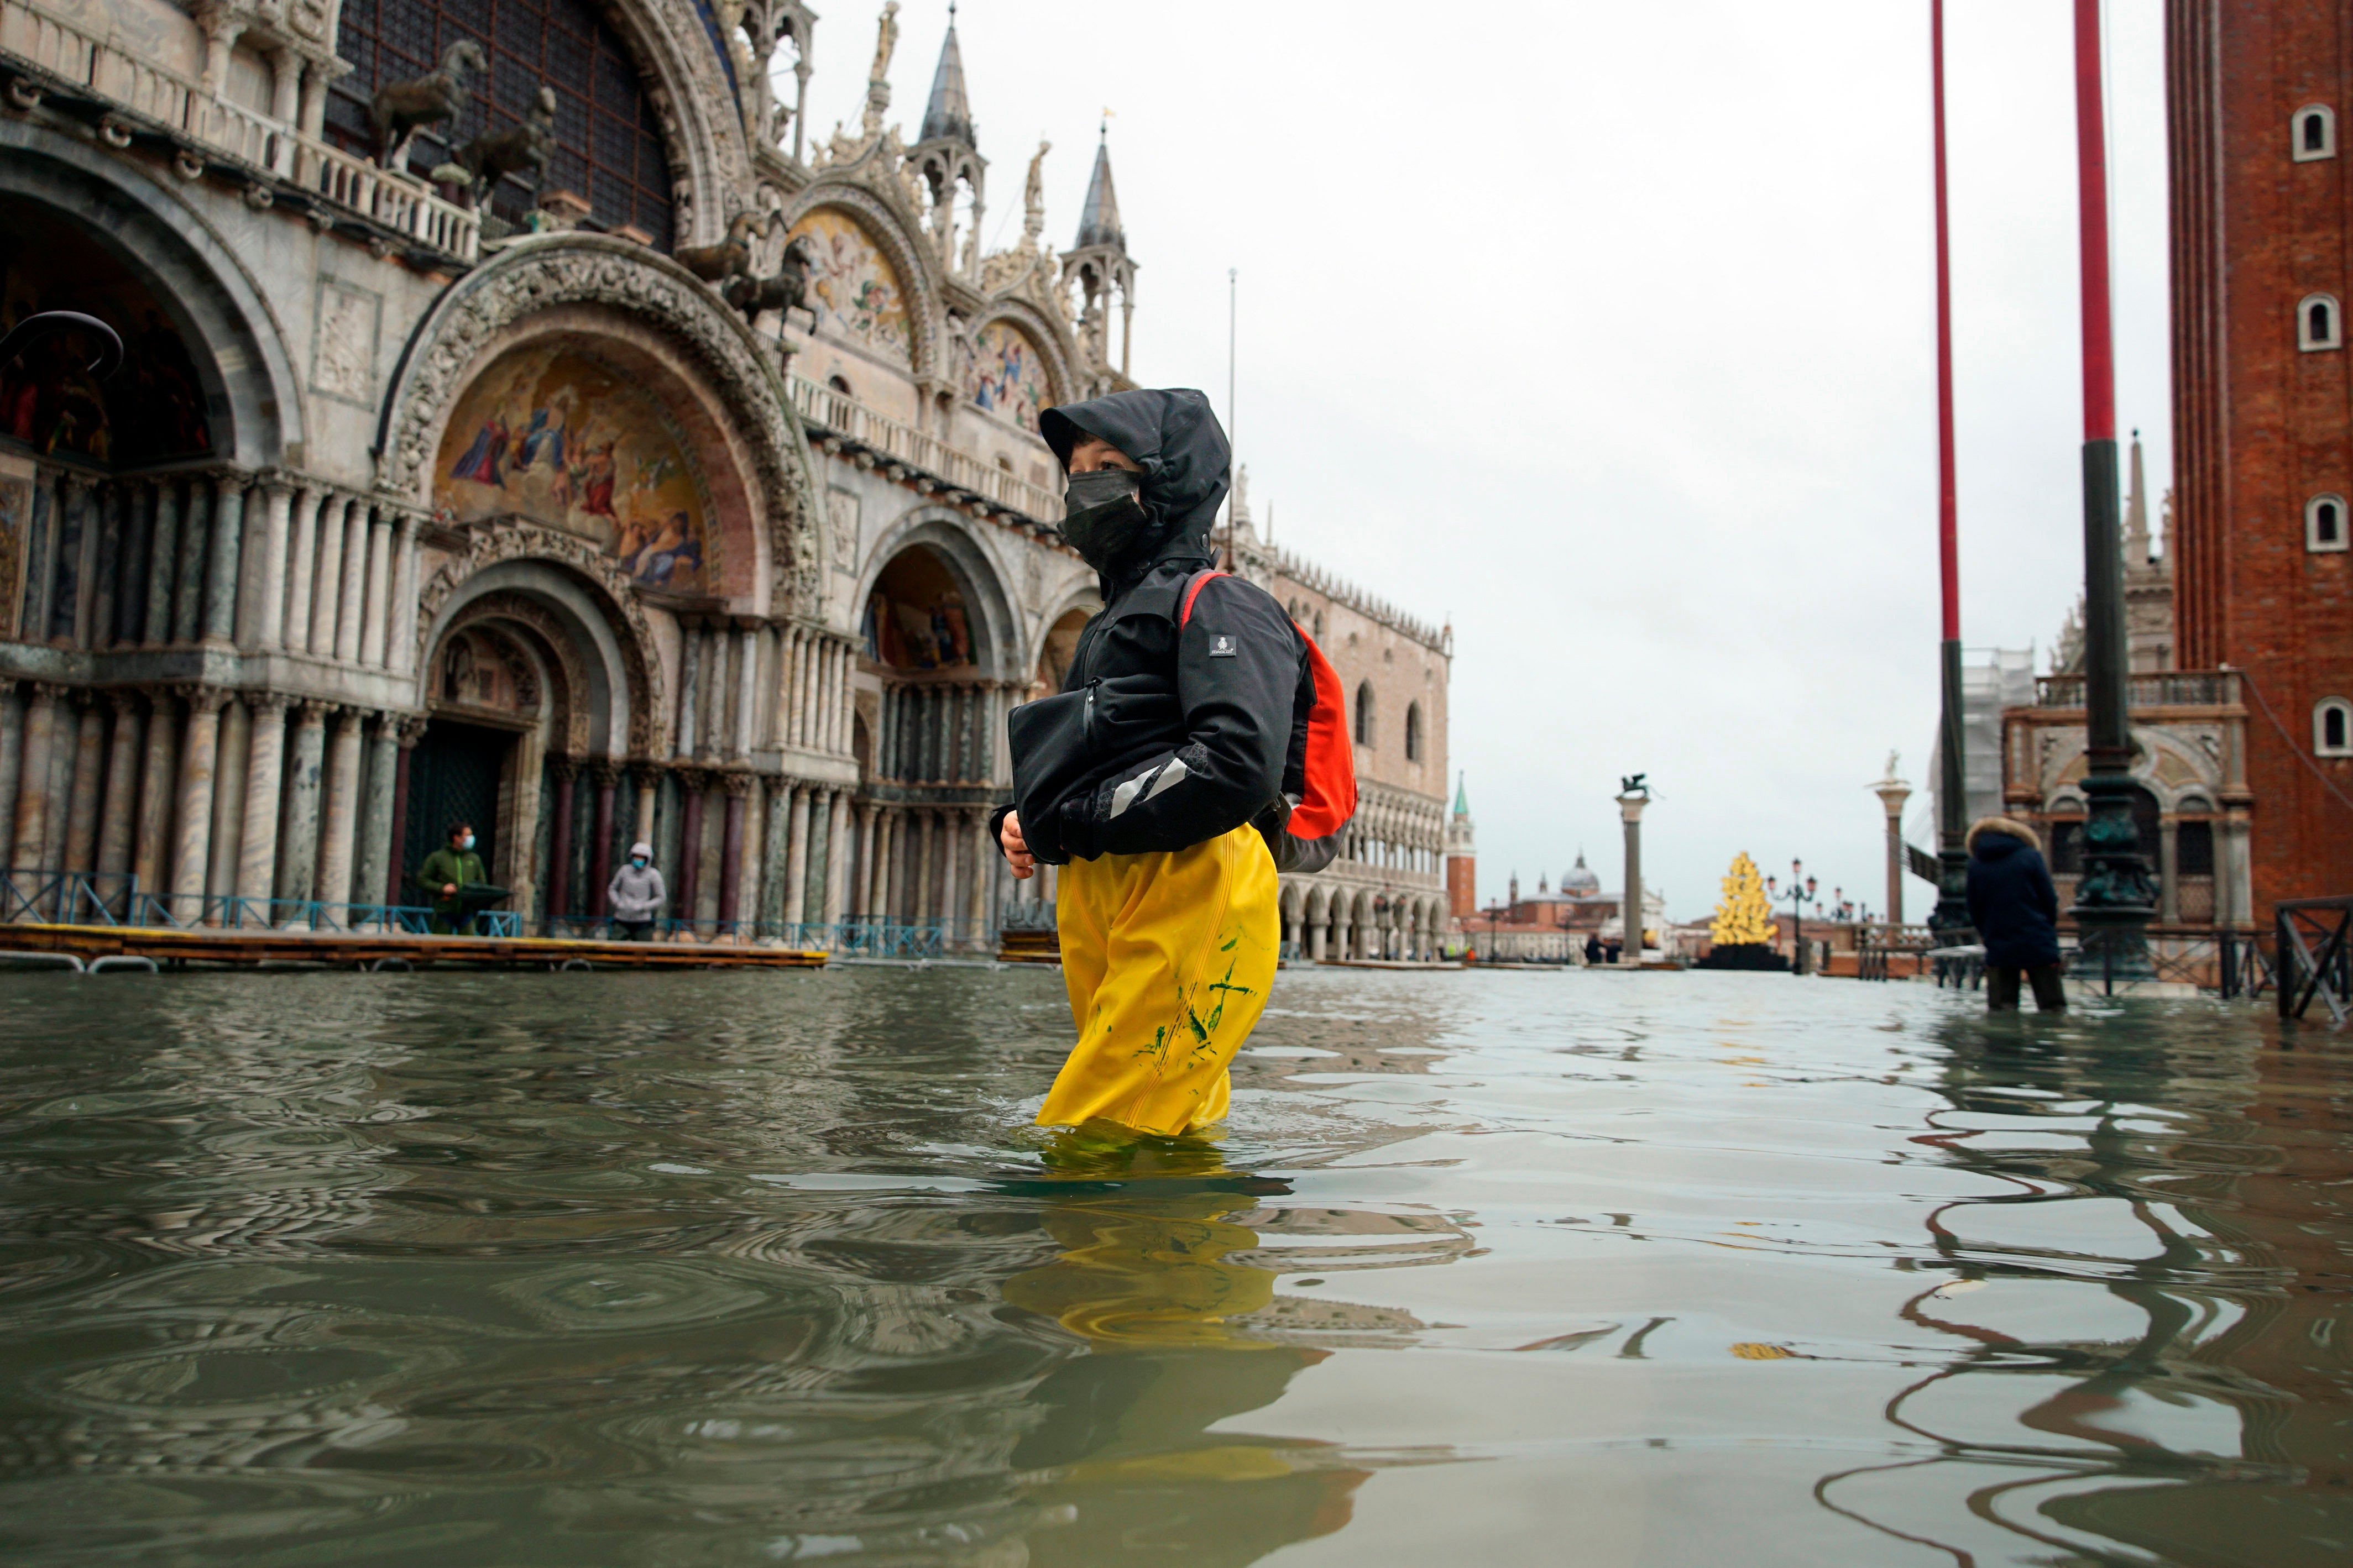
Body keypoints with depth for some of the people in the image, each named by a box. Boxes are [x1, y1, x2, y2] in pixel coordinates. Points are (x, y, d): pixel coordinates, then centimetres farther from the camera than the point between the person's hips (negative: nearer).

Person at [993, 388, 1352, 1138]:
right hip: (1100, 902, 9)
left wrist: (1072, 822, -13)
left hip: (1191, 898, -9)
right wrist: (1021, 819, 7)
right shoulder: (1116, 621, 29)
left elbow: (1239, 767, -19)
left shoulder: (1217, 604, -1)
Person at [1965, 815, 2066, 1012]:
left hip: (1999, 951, 2)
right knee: (2054, 1010, 4)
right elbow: (2050, 901, 0)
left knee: (1999, 1012, 3)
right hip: (2039, 946, -2)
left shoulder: (1975, 864, 5)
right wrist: (2049, 930, 15)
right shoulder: (2030, 856, -2)